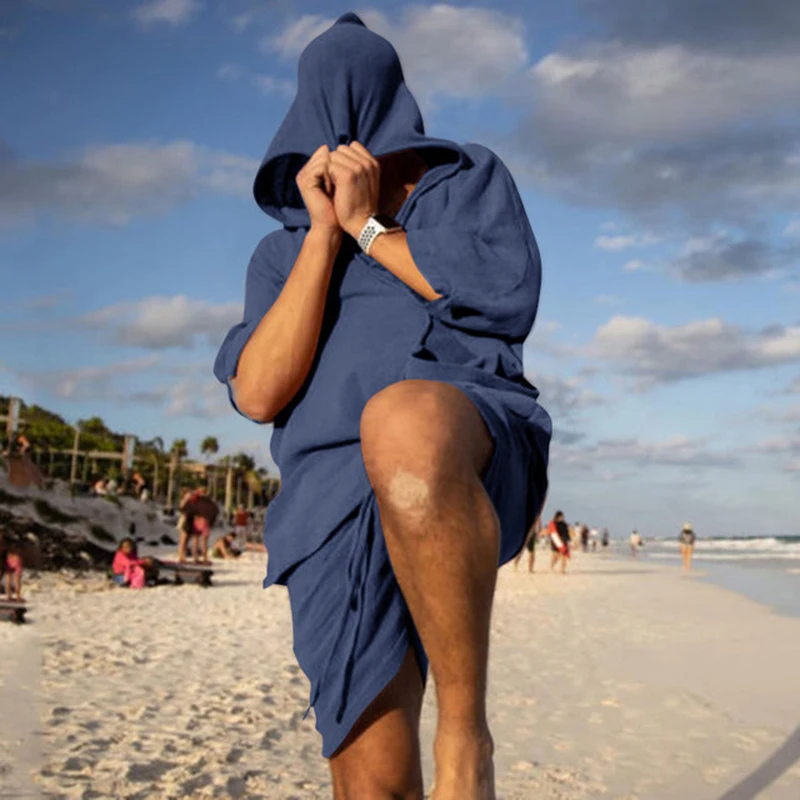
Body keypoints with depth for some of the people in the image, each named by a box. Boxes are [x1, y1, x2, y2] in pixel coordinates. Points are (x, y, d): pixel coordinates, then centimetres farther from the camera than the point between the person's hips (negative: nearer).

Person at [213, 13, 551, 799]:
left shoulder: (472, 180, 21)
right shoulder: (284, 251, 26)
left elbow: (508, 300, -2)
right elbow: (258, 395, 6)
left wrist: (367, 225, 6)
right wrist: (325, 231, 4)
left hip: (470, 437, -3)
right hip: (343, 506, 3)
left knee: (401, 424, -41)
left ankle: (466, 729, -25)